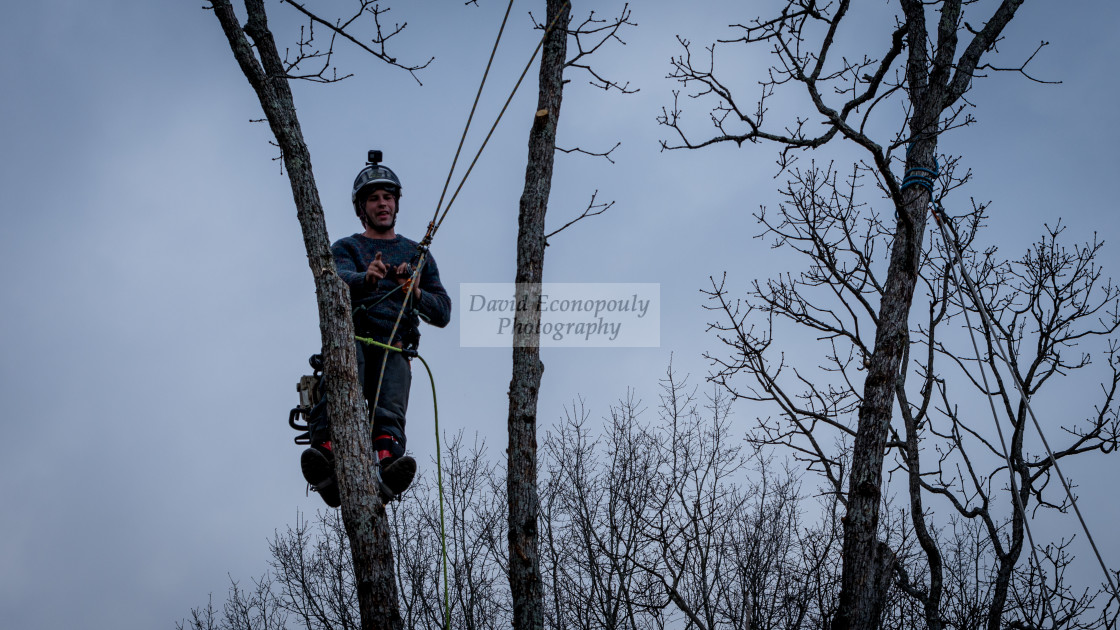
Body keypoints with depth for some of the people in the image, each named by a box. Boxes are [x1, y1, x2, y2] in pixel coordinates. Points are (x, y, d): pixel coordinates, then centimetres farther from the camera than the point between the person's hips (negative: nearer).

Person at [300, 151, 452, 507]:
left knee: (390, 409, -31)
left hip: (393, 350, 1)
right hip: (351, 340, 0)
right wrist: (366, 277, -31)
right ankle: (327, 456, -55)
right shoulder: (346, 248, 19)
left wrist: (416, 293, -7)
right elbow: (339, 282, -7)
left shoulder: (417, 255, 26)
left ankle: (388, 464, -57)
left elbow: (442, 313, 16)